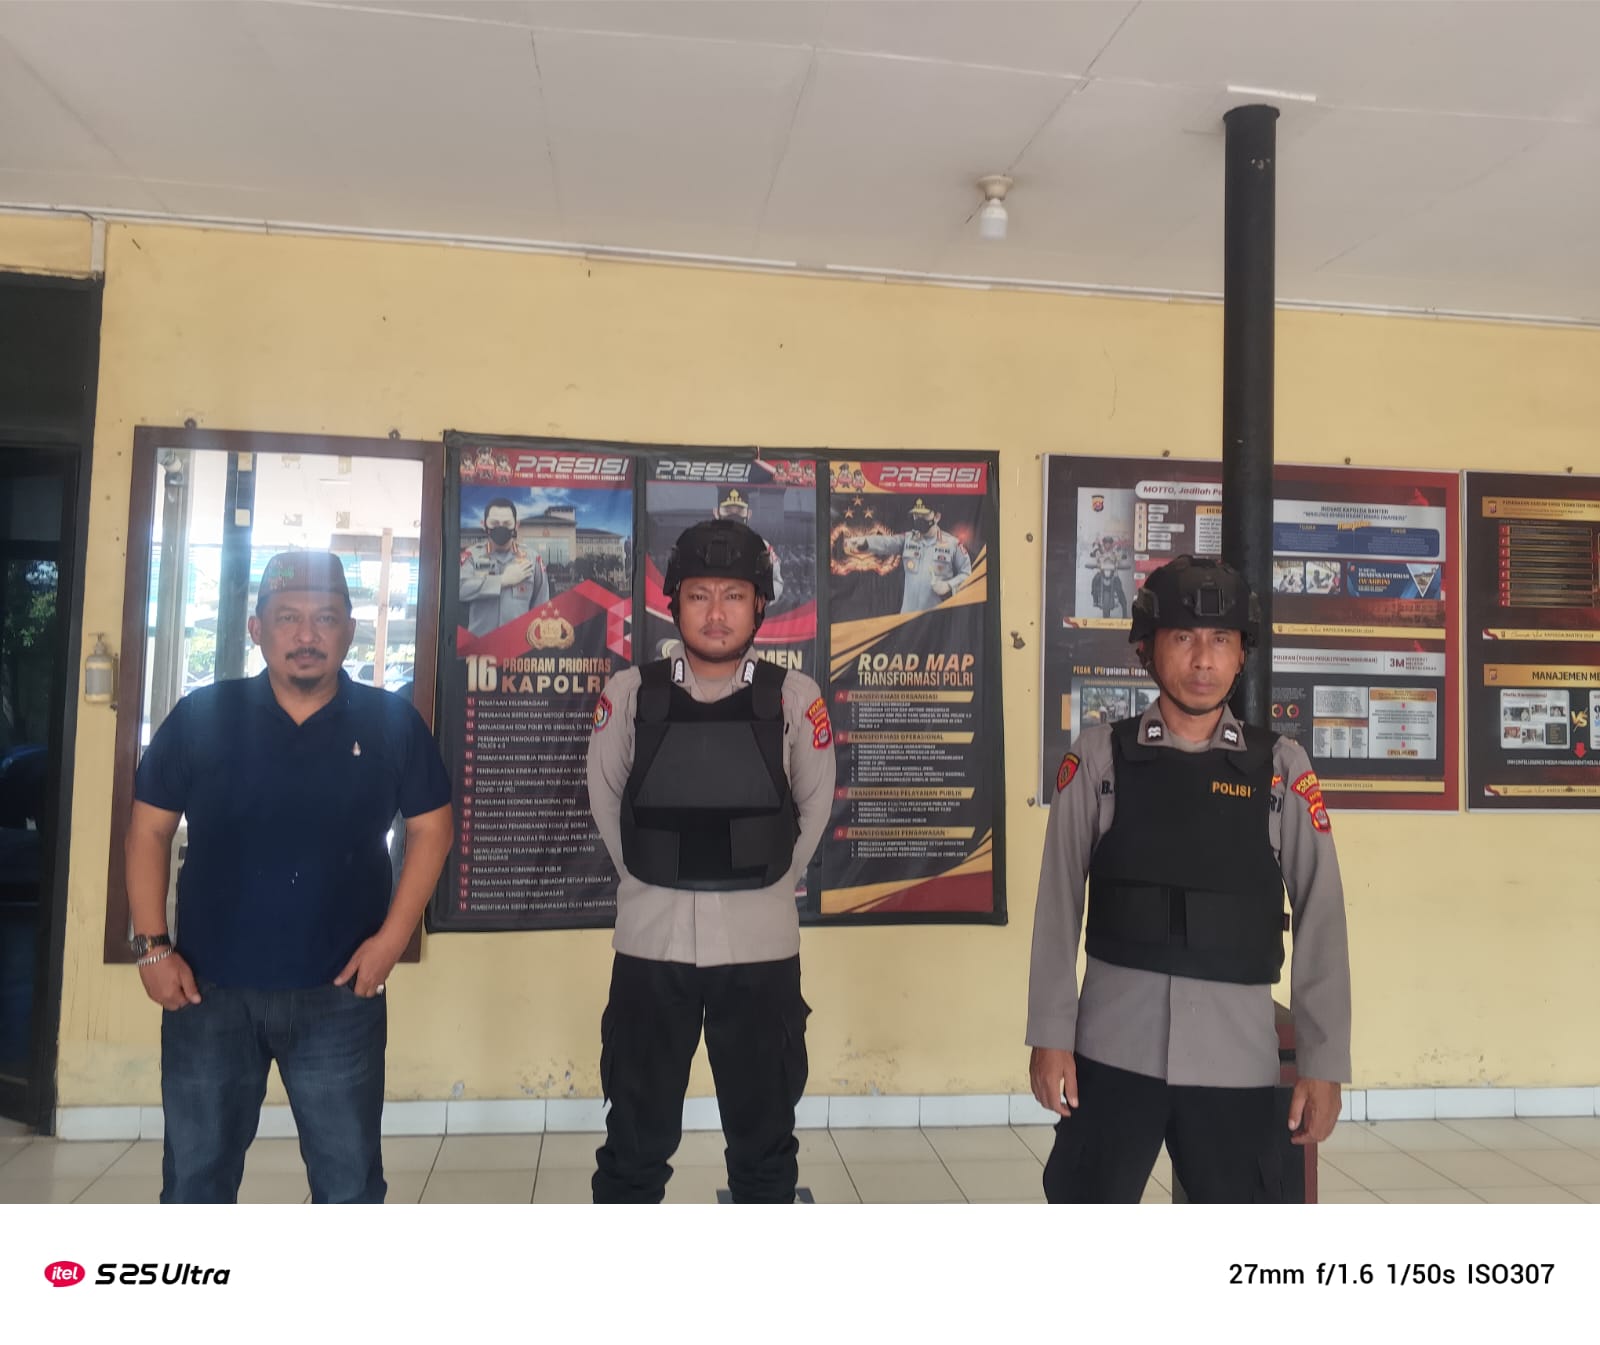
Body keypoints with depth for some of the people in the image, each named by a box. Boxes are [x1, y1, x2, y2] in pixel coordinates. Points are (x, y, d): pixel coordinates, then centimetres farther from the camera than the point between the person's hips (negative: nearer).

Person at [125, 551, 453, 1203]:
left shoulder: (392, 722, -3)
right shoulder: (200, 716, -3)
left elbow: (430, 827, 2)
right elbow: (150, 829, 3)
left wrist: (393, 935, -6)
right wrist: (151, 945, -3)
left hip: (339, 994, 0)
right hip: (208, 989, 1)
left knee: (350, 1181, 13)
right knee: (194, 1179, 17)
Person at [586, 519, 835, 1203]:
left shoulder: (794, 697, -4)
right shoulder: (629, 693, -3)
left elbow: (814, 802, 7)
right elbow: (605, 795, 9)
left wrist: (770, 883, 6)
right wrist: (650, 882, 9)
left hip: (761, 944, 0)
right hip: (650, 941, 0)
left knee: (765, 1136, 16)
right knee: (634, 1139, 15)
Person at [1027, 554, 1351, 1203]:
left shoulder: (1282, 769, 1)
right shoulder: (1098, 758, -1)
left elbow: (1320, 919, 1)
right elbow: (1058, 904, -1)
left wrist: (1323, 1062, -1)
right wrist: (1050, 1034, -3)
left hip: (1236, 1055, 1)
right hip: (1113, 1046, 0)